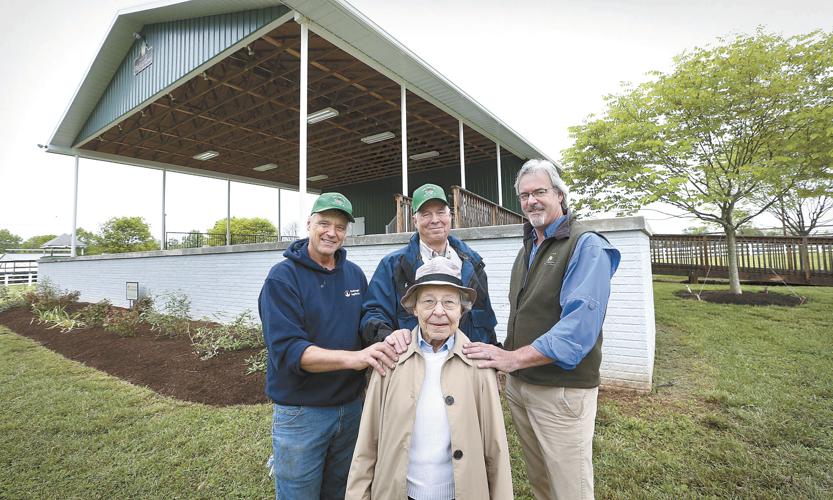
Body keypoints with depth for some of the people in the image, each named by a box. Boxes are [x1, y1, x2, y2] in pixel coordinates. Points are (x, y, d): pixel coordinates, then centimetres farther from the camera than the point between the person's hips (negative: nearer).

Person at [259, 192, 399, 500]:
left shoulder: (355, 274, 1)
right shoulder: (283, 277, -14)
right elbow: (286, 350, -24)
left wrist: (388, 337, -10)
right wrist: (353, 358, -36)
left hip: (352, 407, 5)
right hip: (301, 413, -4)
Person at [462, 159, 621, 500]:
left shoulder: (586, 246, -13)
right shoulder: (527, 248, 12)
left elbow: (581, 323, -25)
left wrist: (515, 357, -26)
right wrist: (509, 364, 9)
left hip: (562, 390, -7)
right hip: (518, 384, 7)